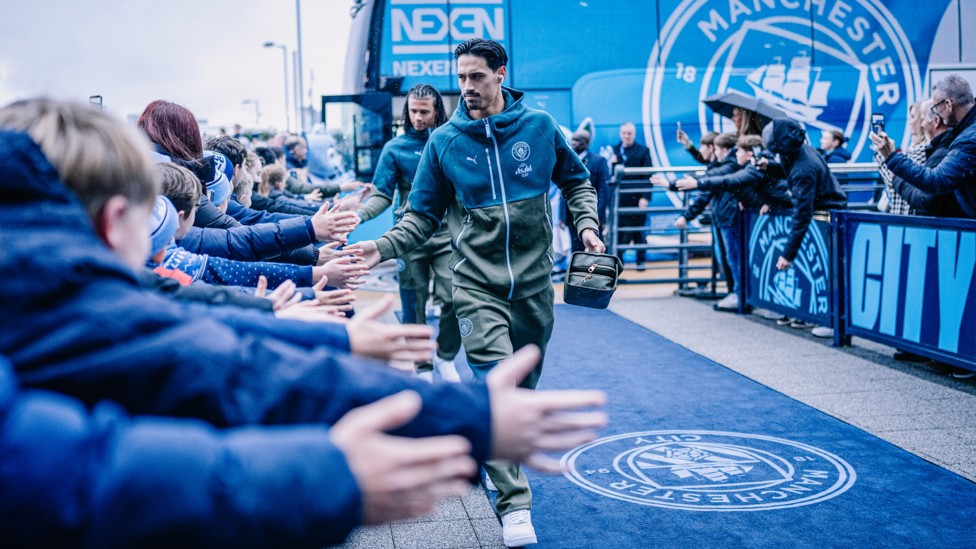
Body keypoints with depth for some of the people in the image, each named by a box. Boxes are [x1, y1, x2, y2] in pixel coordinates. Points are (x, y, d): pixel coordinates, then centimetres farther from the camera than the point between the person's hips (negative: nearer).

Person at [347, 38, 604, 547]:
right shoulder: (444, 140, -1)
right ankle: (514, 504, -10)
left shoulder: (540, 126, 0)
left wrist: (587, 224, -3)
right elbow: (423, 215, 3)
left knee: (524, 384, 13)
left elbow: (576, 180, 14)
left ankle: (497, 455, 38)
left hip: (534, 279, 2)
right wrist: (384, 246, -13)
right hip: (478, 280, -2)